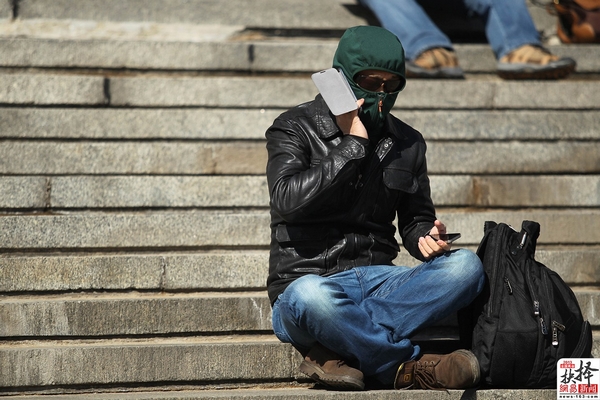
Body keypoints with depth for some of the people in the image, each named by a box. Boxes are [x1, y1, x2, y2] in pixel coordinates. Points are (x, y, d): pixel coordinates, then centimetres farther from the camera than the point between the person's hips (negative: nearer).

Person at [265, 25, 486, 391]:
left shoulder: (407, 143, 15)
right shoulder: (295, 128, 0)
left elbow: (414, 220, 24)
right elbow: (288, 200, -17)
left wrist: (426, 238, -1)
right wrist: (353, 144, -13)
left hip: (377, 280, 6)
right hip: (310, 277, -5)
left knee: (466, 266, -23)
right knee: (310, 296, -43)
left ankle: (334, 352, -31)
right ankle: (410, 368, -26)